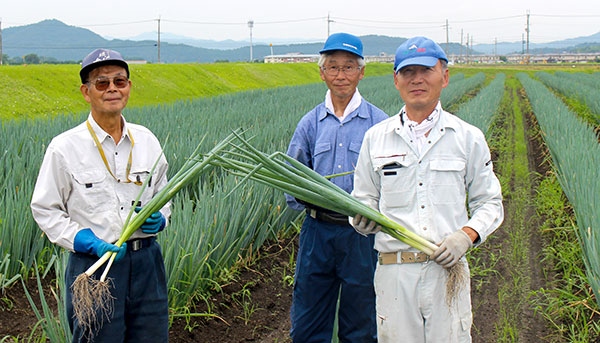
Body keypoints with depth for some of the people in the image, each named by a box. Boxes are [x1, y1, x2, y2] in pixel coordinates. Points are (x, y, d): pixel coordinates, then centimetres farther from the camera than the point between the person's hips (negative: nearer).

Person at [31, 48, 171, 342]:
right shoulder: (64, 148, -6)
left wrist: (159, 218, -4)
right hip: (94, 266, -4)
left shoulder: (146, 139, 6)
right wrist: (87, 242, -16)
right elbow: (45, 210, -2)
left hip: (146, 262, 4)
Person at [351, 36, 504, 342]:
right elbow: (364, 198, 16)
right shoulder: (375, 137, 9)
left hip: (448, 269, -1)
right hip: (394, 271, 1)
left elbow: (490, 203, 11)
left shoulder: (469, 137, 6)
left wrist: (466, 236, -8)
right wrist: (363, 218, -8)